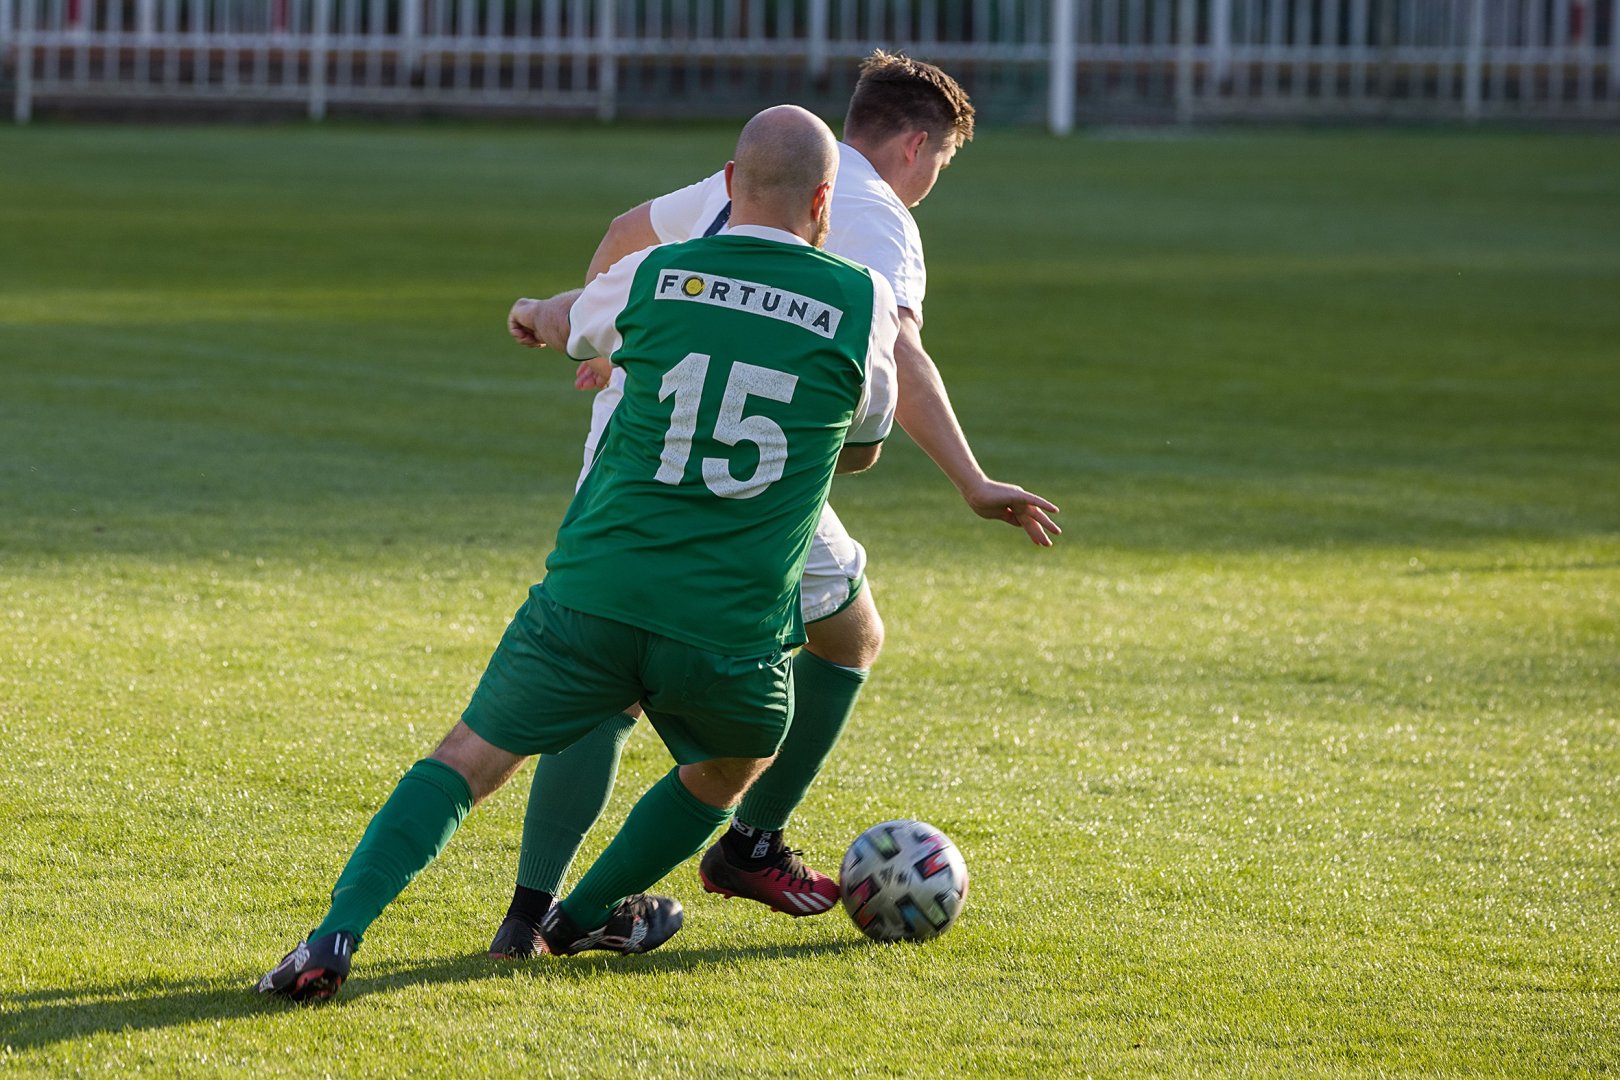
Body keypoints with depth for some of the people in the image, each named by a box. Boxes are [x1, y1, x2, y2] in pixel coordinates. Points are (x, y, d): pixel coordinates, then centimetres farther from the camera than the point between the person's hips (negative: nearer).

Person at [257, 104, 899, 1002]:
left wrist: (538, 314, 51)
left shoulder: (652, 279, 2)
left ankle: (336, 937, -7)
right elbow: (862, 446, 18)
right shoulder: (864, 302, 0)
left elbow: (570, 325, 26)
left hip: (593, 594, 0)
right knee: (731, 768, 31)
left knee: (469, 759, 10)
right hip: (733, 629, 0)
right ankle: (590, 914, 43)